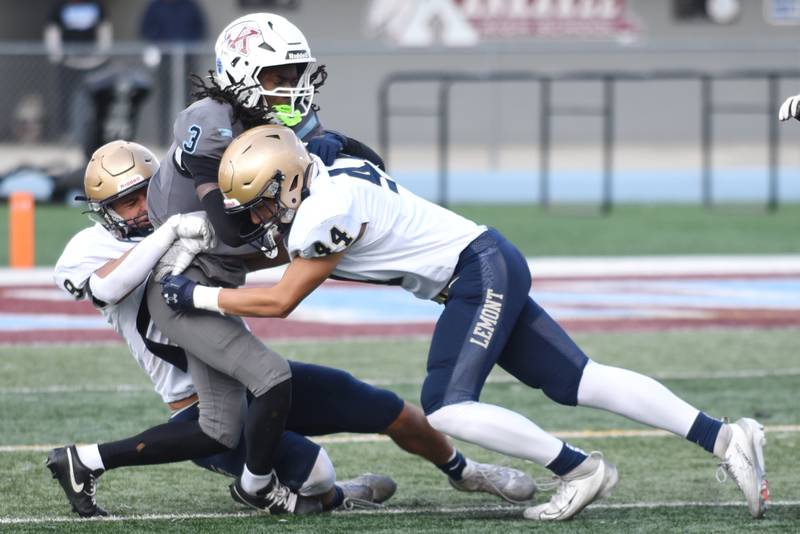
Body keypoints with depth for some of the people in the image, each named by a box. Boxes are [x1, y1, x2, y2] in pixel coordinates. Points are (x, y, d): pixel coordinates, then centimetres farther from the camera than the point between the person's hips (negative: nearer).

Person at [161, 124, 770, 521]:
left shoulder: (327, 210, -20)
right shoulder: (324, 180, 7)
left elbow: (280, 300, -12)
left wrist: (195, 295, -6)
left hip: (482, 273, -9)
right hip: (490, 273, 9)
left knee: (445, 409, -15)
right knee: (577, 380, 4)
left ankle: (578, 469, -7)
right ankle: (725, 437, 0)